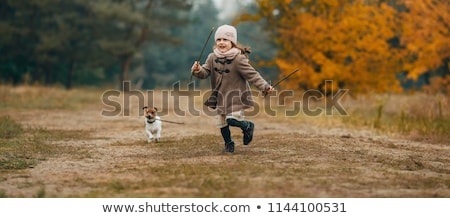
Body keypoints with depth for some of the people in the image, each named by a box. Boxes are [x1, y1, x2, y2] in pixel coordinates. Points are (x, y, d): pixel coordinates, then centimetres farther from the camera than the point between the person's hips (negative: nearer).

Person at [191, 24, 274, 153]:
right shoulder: (212, 58, 0)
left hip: (236, 95, -5)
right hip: (220, 96, 5)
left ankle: (248, 126, 15)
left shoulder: (238, 59, -16)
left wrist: (264, 86, -27)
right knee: (221, 122, 8)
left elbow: (252, 75, -17)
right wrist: (197, 70, -24)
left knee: (232, 119, -17)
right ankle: (228, 143, 31)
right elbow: (205, 72, 0)